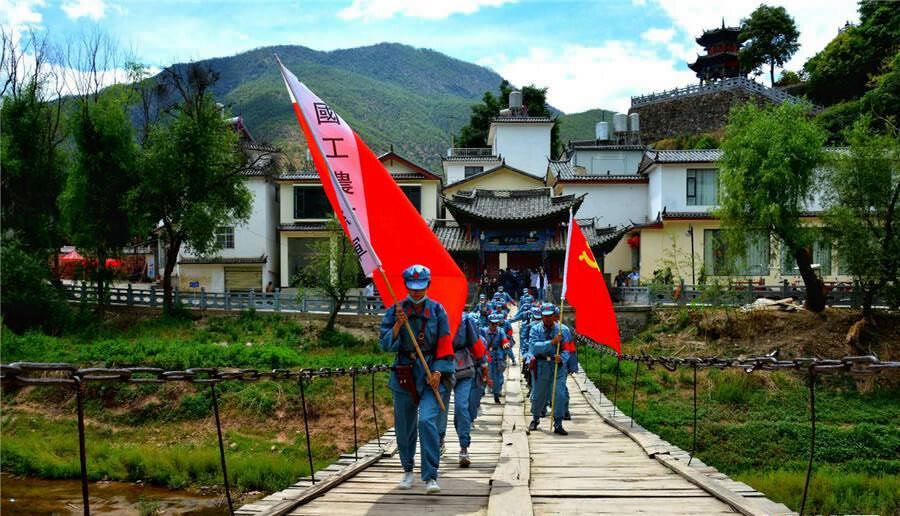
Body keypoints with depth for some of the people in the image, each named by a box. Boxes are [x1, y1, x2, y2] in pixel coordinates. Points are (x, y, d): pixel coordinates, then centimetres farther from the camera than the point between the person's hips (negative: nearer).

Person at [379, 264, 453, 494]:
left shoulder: (437, 310, 3)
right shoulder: (395, 311, 3)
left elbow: (445, 343, 2)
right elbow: (386, 344, -2)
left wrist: (438, 371, -9)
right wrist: (398, 324, -18)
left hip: (431, 373, -2)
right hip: (404, 372, 2)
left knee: (427, 421, -18)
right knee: (404, 425, 10)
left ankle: (431, 477, -15)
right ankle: (408, 470, 32)